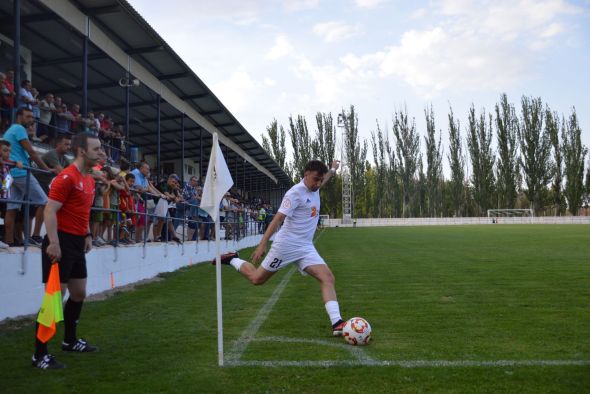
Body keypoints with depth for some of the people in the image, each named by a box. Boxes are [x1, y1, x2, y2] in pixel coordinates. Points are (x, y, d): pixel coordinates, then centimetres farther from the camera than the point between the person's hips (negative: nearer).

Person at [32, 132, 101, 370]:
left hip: (77, 243, 9)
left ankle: (70, 341, 34)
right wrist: (54, 243, -26)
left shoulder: (90, 179, 13)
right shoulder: (67, 177, -15)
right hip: (61, 243, -9)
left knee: (79, 293, 17)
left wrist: (87, 235, 17)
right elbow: (50, 211, -20)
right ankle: (39, 354, 3)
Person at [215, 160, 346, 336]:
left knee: (328, 278, -11)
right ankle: (233, 259, 31)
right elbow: (277, 219, -21)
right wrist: (262, 245, -25)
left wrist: (333, 169, 48)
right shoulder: (295, 193, -17)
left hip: (306, 248, 7)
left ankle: (337, 323, -15)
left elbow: (323, 180, 37)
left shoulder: (314, 188, 8)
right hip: (287, 245, -7)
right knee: (257, 278, 5)